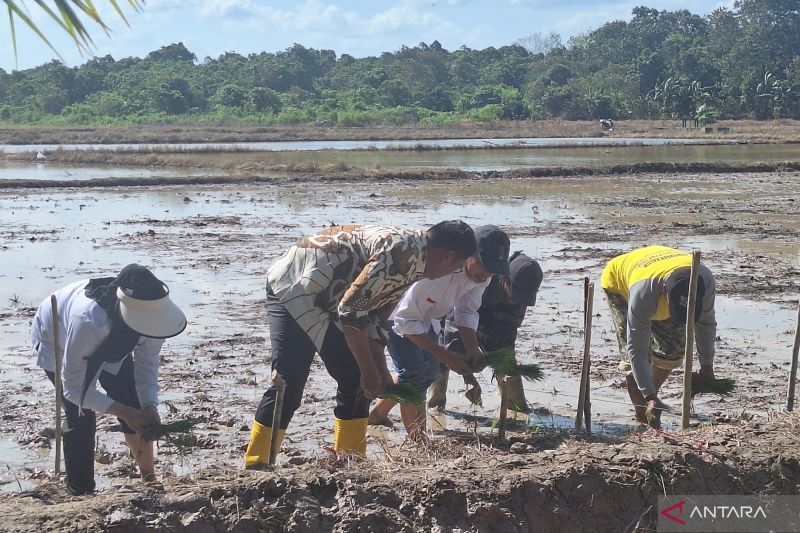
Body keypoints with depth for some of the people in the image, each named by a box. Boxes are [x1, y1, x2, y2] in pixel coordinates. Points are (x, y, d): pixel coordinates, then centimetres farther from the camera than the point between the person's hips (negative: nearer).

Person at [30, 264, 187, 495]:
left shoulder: (151, 314, -33)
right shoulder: (88, 320, -47)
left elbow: (147, 362, -13)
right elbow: (73, 387, -35)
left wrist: (149, 406, -28)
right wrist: (122, 411, -39)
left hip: (110, 344, 5)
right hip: (57, 341, -4)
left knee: (136, 405, -1)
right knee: (81, 417, -15)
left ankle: (149, 477, 19)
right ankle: (80, 493, 0)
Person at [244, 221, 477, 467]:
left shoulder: (410, 266, 9)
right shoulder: (402, 251, -23)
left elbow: (374, 319, 14)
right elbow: (352, 311, -25)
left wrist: (381, 373, 5)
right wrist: (370, 371, -16)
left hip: (323, 301, 10)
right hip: (293, 287, -10)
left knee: (355, 382, 8)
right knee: (288, 385, -14)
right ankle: (255, 465, -8)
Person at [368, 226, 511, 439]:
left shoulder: (481, 274, -20)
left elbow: (466, 312, -7)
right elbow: (406, 321, -36)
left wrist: (472, 350, -24)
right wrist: (443, 355, -39)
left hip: (424, 315, 8)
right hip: (393, 311, -8)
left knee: (429, 372, 15)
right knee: (414, 373, -19)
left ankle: (379, 413, 37)